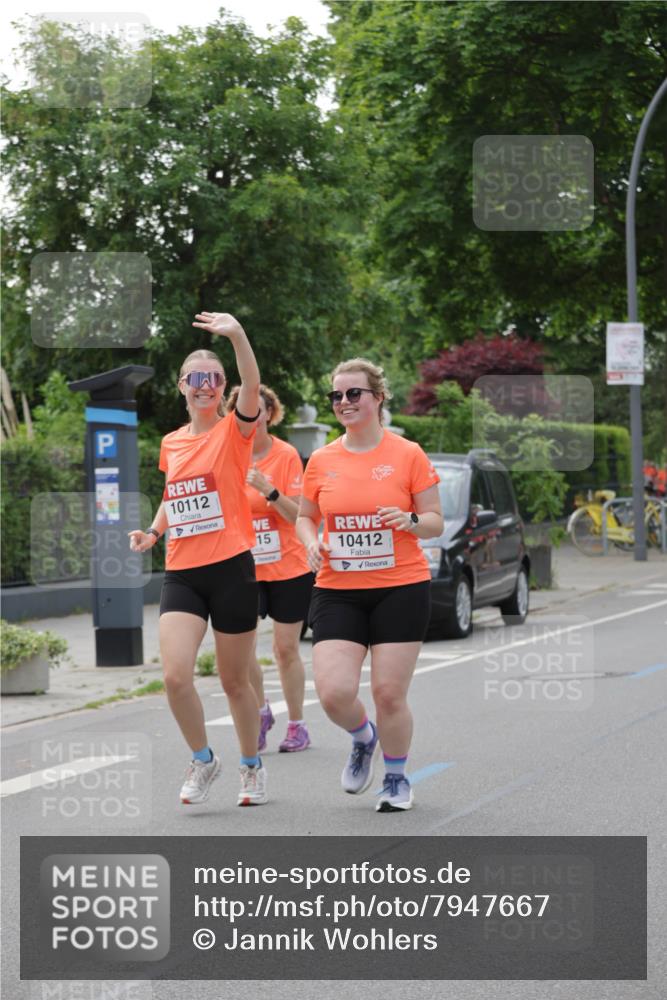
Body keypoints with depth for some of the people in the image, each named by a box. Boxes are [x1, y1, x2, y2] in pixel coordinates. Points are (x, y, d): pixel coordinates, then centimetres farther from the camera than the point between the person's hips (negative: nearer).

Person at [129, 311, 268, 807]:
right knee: (175, 676, -13)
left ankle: (252, 766, 29)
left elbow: (253, 388, -25)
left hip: (231, 569, -4)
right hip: (181, 574, 4)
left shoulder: (234, 430, -4)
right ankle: (204, 760, 10)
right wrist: (154, 532, 8)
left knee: (235, 681, 7)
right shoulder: (172, 443, 11)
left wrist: (238, 336, -41)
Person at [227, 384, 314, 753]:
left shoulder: (286, 455, -9)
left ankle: (297, 725, 18)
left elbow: (298, 515, -13)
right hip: (245, 569, 2)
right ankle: (261, 712, 14)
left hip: (288, 567, -2)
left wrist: (269, 491, -28)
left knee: (286, 648, 4)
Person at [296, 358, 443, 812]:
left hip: (401, 588, -2)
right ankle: (364, 738, 24)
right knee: (334, 692, -11)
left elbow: (436, 522, 2)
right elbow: (304, 517, 18)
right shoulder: (321, 460, 5)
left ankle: (397, 778, 23)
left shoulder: (408, 455, -2)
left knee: (389, 692, -1)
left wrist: (410, 521, -20)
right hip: (337, 591, 2)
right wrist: (312, 541, -4)